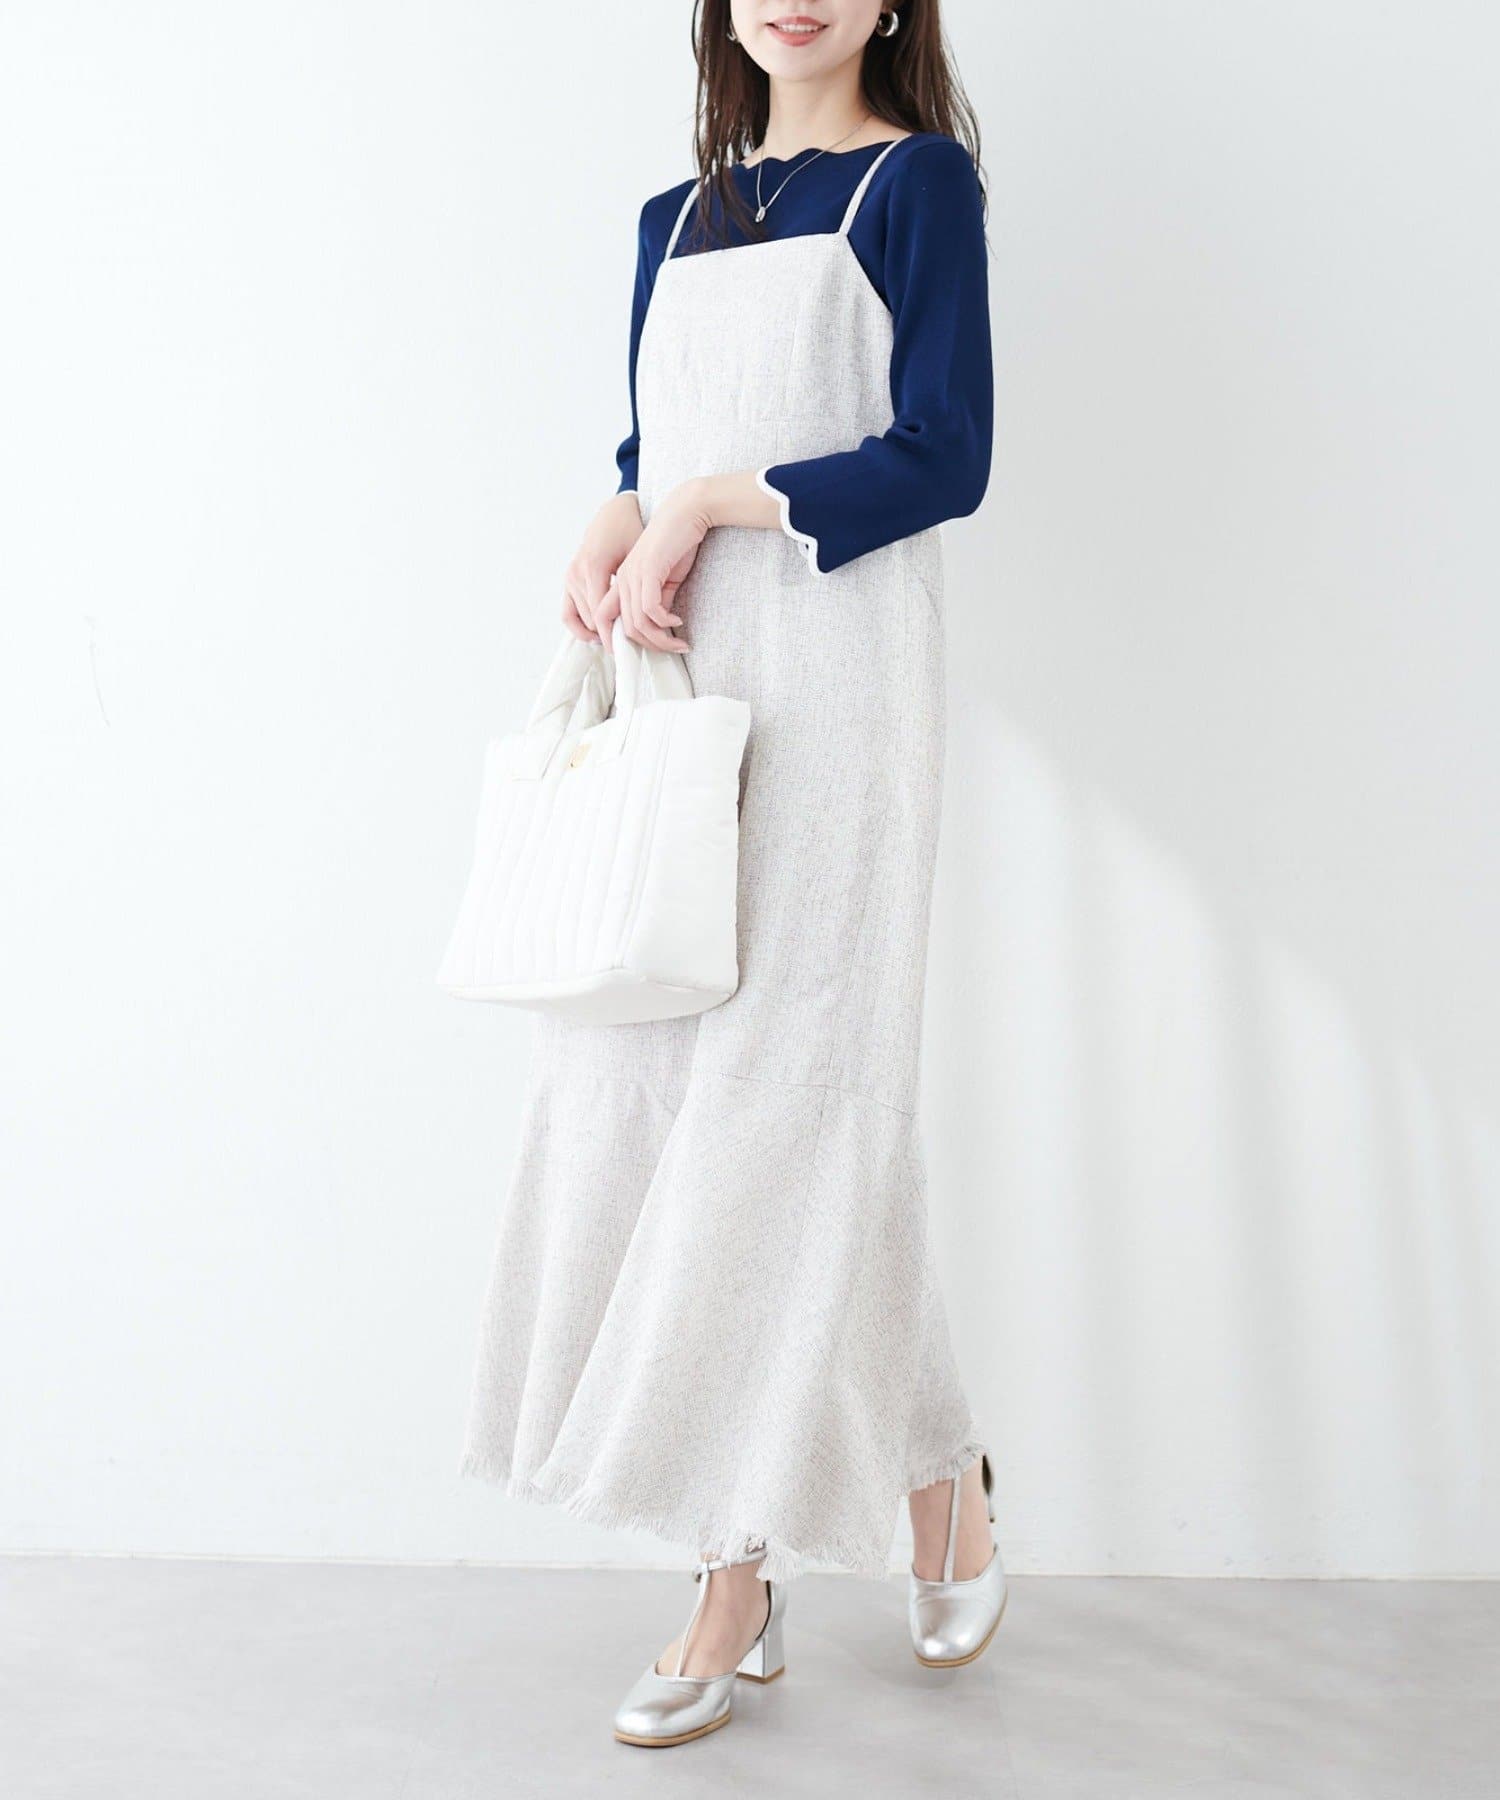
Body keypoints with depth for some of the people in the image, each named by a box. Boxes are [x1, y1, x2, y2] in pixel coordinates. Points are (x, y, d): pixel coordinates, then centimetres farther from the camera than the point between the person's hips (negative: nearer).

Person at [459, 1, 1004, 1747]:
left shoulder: (919, 179, 3)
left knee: (781, 1090, -8)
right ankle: (936, 1471, 12)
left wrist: (715, 503, -8)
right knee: (644, 1076, 0)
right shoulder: (675, 221, 20)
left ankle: (741, 1568, 7)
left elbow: (943, 457, -6)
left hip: (832, 685, -6)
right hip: (676, 686, 6)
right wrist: (619, 532, -3)